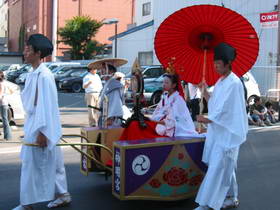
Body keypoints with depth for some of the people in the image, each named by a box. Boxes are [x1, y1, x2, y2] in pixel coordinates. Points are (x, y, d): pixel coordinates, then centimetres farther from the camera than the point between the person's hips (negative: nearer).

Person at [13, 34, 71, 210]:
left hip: (42, 127, -9)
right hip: (34, 124, 9)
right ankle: (63, 194, 27)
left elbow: (46, 104, -21)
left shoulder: (44, 75, -18)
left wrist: (41, 132, -21)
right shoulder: (34, 73, 10)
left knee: (31, 165, 1)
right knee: (52, 162, 16)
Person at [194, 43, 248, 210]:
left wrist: (207, 119, -14)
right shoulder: (220, 81, 13)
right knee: (225, 167, 15)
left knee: (217, 168, -8)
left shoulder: (234, 83, -15)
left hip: (227, 133, -9)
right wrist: (205, 92, 5)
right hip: (217, 130, 9)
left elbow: (225, 109, -19)